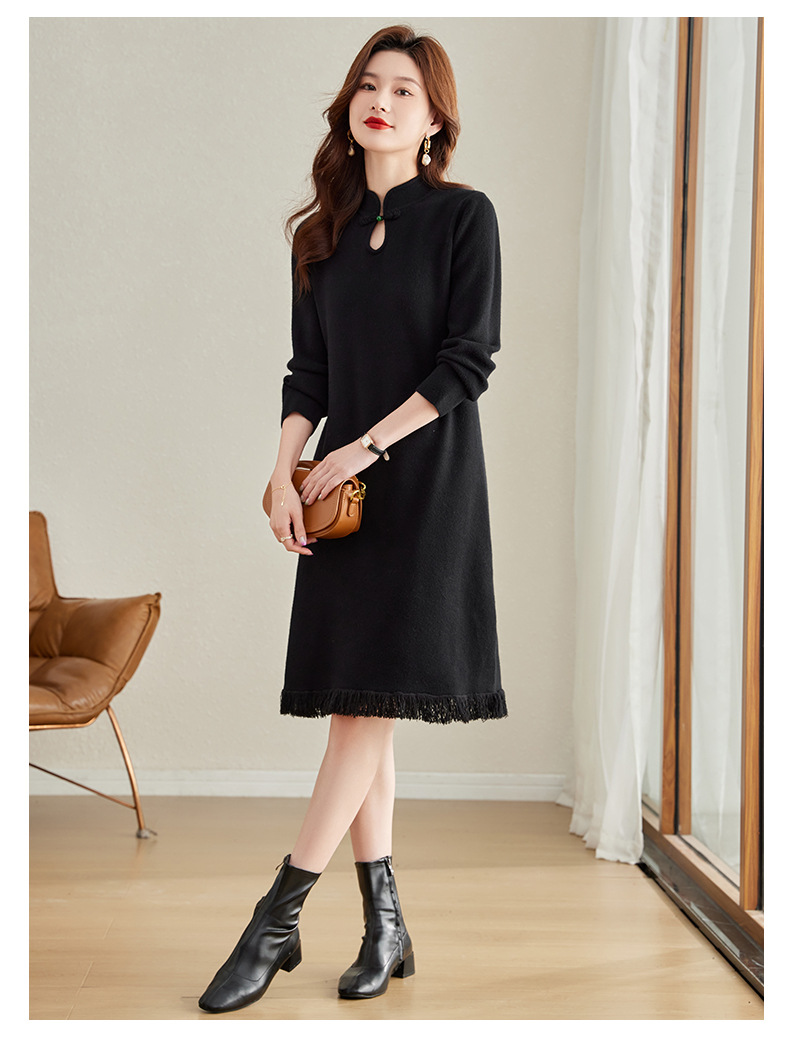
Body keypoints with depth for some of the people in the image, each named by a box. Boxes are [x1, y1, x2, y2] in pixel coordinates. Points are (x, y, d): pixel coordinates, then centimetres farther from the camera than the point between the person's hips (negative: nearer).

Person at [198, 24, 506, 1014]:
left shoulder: (465, 216, 0)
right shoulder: (324, 230, 14)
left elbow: (468, 362, -8)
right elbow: (308, 370, 11)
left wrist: (363, 450, -13)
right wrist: (284, 474, -3)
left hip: (425, 483, -5)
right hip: (342, 484, 5)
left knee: (369, 697, -9)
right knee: (357, 703, 4)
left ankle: (276, 921, -1)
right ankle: (385, 925, 15)